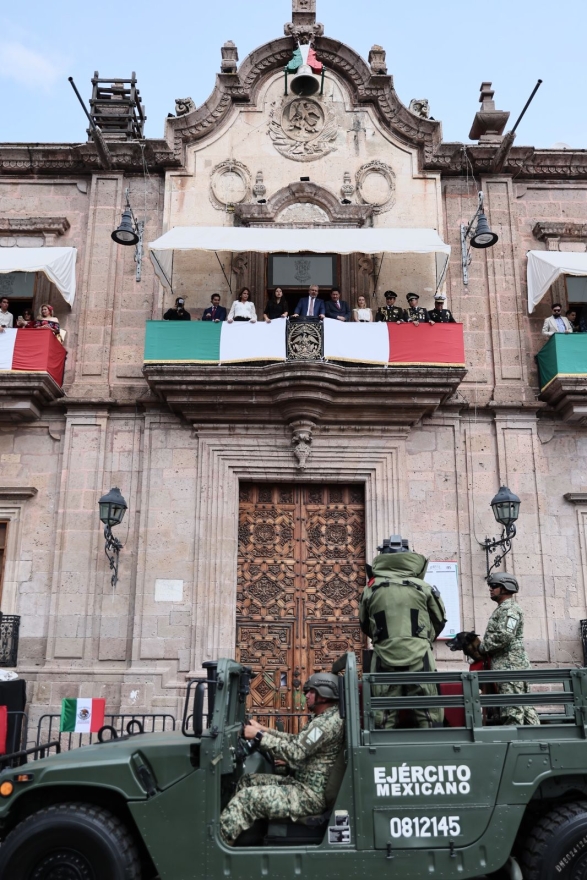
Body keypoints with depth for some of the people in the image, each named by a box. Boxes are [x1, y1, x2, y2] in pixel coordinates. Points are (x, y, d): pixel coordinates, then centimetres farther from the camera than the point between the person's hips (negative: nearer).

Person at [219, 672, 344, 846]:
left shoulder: (329, 721, -21)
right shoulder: (325, 718, 12)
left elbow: (295, 752, -26)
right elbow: (297, 741, 18)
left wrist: (259, 736, -19)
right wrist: (265, 730, 8)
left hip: (311, 795, -11)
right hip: (303, 783, 11)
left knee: (245, 798, -15)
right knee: (247, 781, 11)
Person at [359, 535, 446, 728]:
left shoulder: (371, 589, 6)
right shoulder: (423, 587, 5)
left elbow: (365, 625, 18)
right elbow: (439, 621, 18)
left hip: (385, 658, 1)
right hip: (418, 656, -1)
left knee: (385, 715, 7)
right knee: (428, 713, 5)